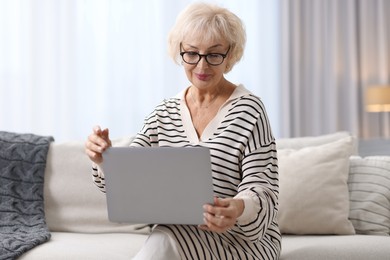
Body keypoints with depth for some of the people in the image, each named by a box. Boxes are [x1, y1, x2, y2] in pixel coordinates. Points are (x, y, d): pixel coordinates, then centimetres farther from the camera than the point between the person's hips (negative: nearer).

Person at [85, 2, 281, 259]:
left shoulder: (247, 110, -8)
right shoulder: (164, 113, 7)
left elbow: (263, 192, -12)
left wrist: (239, 209, -36)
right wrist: (104, 159, -21)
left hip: (246, 239, -3)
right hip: (181, 234, 4)